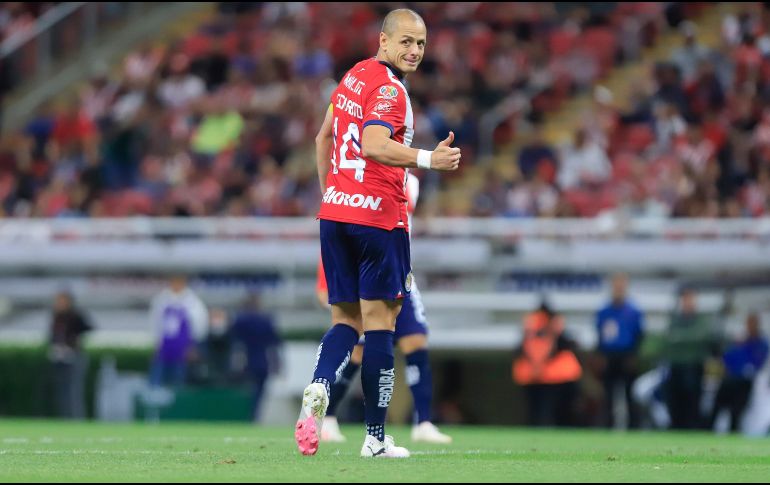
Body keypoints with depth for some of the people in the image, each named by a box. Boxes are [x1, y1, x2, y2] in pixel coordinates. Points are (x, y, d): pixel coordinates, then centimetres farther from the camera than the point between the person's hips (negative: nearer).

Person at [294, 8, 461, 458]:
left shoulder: (353, 77, 14)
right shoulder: (389, 89, -12)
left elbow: (324, 139, 23)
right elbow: (374, 146, -27)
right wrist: (428, 159, -32)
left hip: (335, 213, 8)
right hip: (378, 215, -8)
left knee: (346, 317, 12)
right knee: (380, 320, -1)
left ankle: (319, 387, -17)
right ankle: (376, 438, 1)